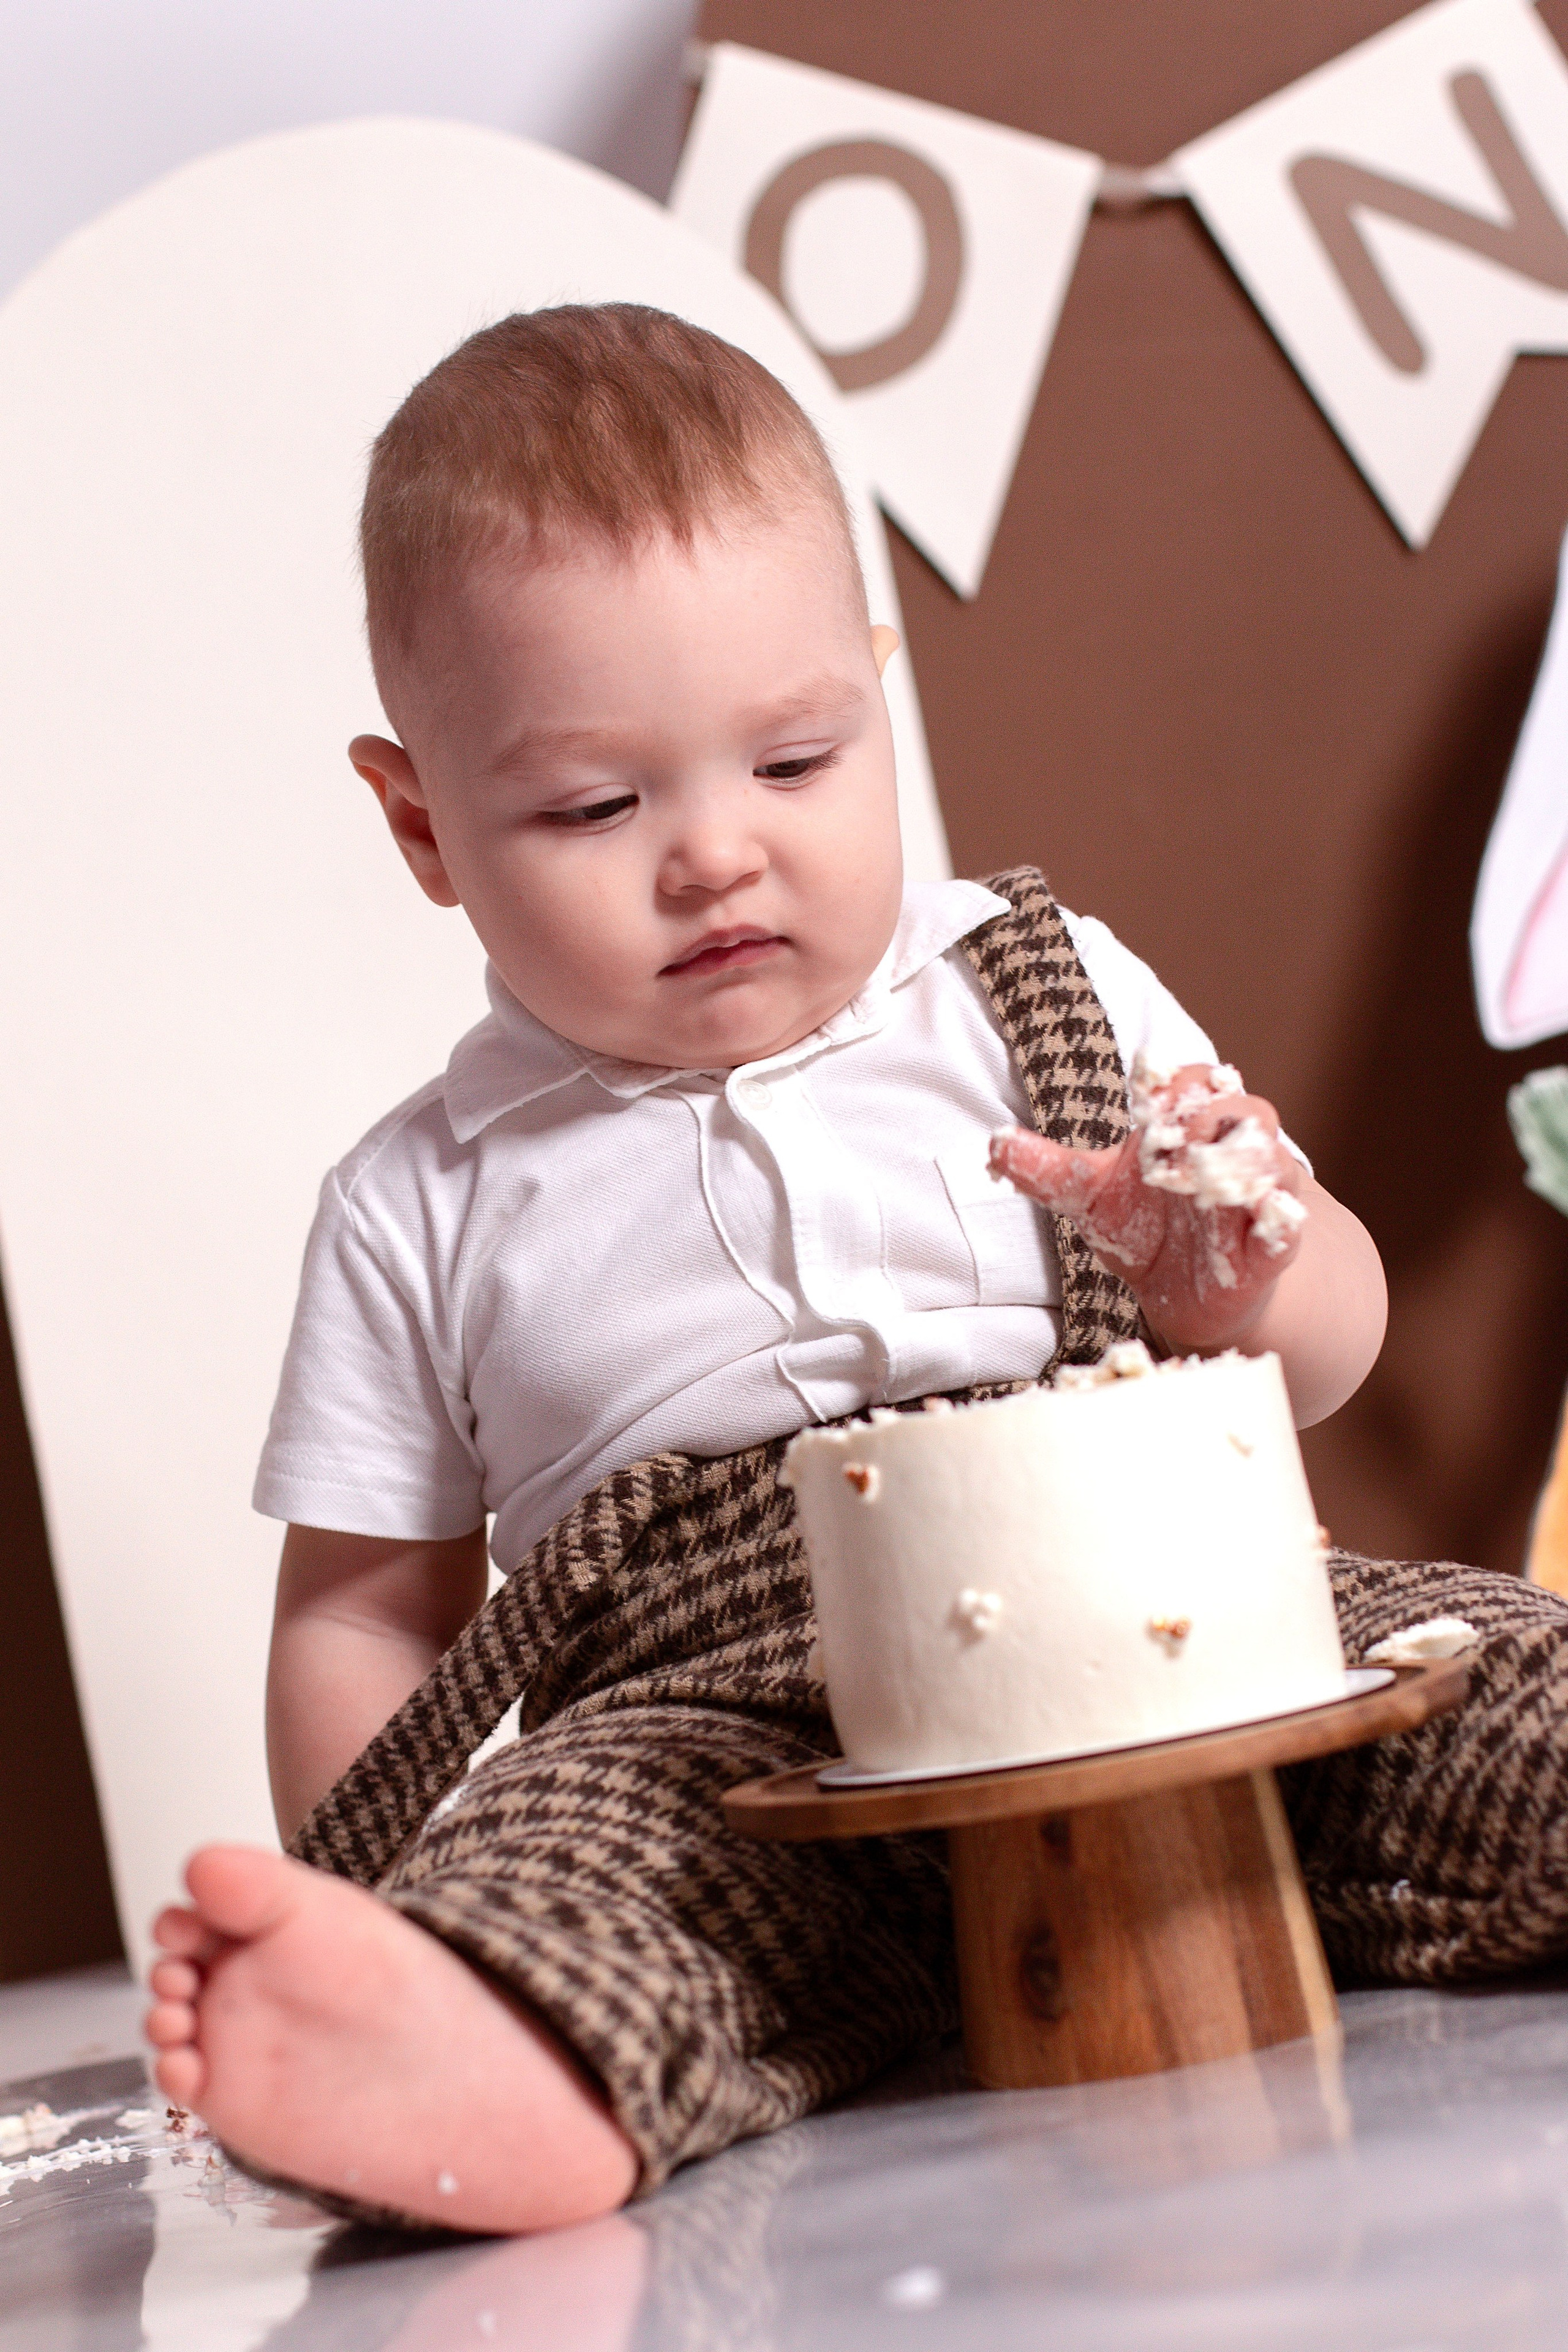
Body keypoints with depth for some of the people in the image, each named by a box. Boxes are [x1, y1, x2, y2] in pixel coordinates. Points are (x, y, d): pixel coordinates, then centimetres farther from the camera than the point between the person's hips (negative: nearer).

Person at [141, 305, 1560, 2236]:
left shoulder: (1044, 997, 13)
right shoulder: (426, 1211, 11)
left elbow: (1337, 1337, 16)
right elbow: (363, 1620, 15)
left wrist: (1240, 1280, -9)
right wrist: (382, 1929, -1)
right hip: (716, 1726, -1)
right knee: (587, 1830, -35)